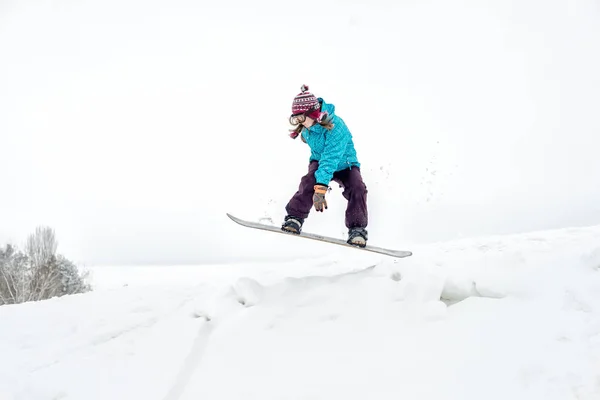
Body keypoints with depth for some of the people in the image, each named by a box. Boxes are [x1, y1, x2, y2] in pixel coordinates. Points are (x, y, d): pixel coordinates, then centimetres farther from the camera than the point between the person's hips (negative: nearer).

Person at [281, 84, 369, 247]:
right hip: (319, 160, 4)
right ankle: (294, 219, -20)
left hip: (343, 164, -3)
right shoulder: (306, 129, -13)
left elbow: (331, 159, -43)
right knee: (308, 182, -28)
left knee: (357, 188, -28)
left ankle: (357, 229, -18)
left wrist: (321, 187, -51)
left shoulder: (336, 126, -35)